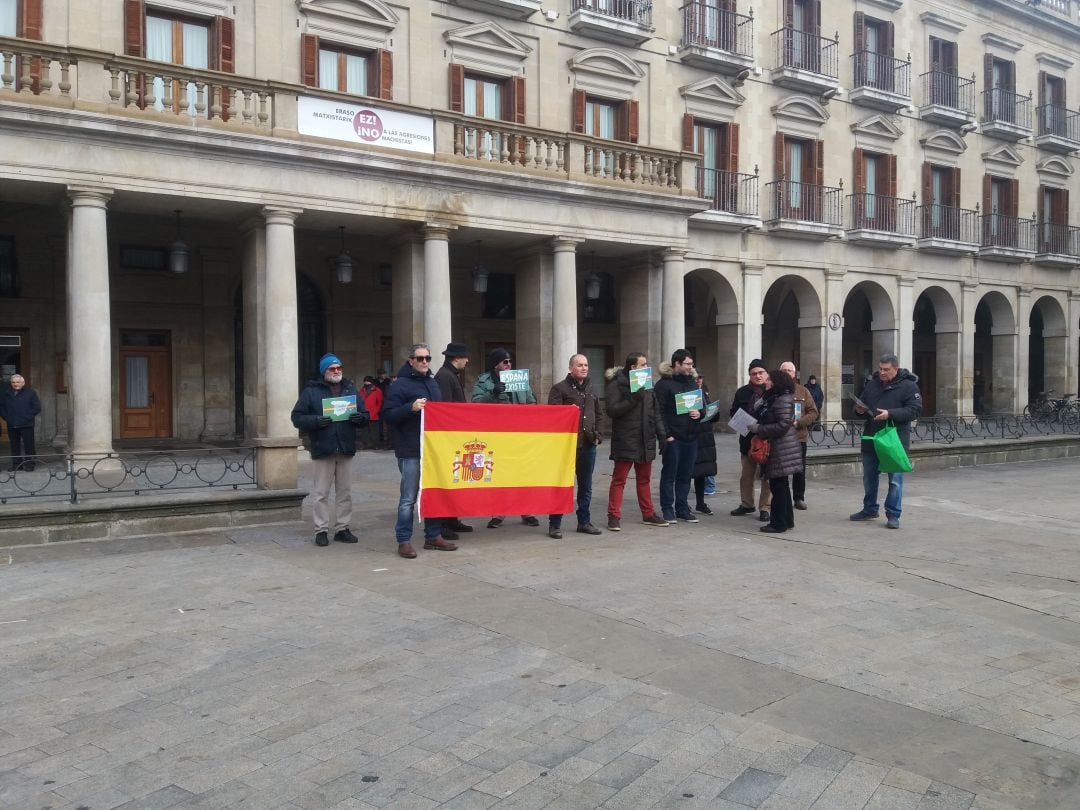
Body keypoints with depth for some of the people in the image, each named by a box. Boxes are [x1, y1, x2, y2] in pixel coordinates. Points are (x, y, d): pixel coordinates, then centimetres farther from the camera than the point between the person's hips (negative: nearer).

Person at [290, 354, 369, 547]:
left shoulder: (350, 389, 13)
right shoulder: (311, 391, 1)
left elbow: (365, 415, 13)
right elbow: (297, 417, -4)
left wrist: (360, 417, -10)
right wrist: (315, 420, -21)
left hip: (346, 450, 4)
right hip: (322, 450, -4)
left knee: (345, 492, 9)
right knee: (322, 493, 1)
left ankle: (342, 528, 17)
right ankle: (321, 530, 8)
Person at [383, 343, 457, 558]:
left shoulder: (432, 382, 15)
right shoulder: (400, 384, -7)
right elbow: (388, 414, -13)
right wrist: (411, 408, -25)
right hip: (410, 451, -7)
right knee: (409, 498, -3)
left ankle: (433, 536, 23)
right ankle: (403, 541, 6)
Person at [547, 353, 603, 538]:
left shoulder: (591, 389, 17)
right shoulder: (560, 388, -4)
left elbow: (597, 414, 23)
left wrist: (597, 435, 12)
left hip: (588, 445, 6)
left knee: (586, 486, 12)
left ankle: (584, 521, 22)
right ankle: (554, 524, 4)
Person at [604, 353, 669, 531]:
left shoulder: (647, 385, 14)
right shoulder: (616, 385, -8)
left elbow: (656, 412, 17)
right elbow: (611, 410, -17)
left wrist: (662, 434, 8)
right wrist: (633, 399, -23)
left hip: (646, 441, 7)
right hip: (625, 441, -7)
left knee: (644, 479, 15)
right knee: (619, 479, -2)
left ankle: (648, 514, 23)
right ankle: (614, 516, 3)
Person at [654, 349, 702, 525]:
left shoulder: (692, 383, 16)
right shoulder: (664, 384, -5)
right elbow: (660, 411, -11)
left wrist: (699, 413, 0)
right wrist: (666, 434, -17)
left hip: (691, 436, 6)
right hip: (672, 438, -6)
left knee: (685, 475, 9)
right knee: (669, 474, 2)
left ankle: (682, 508, 18)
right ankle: (667, 509, 10)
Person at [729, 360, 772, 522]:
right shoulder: (742, 392, 6)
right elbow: (734, 412, 10)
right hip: (747, 439, 4)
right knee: (746, 475, 15)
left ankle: (764, 508, 11)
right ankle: (746, 504, 29)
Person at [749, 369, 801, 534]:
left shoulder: (783, 400, -17)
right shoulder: (771, 398, 16)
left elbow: (782, 425, -23)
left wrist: (758, 429, -18)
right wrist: (756, 427, 4)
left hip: (781, 449, -10)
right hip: (774, 447, 10)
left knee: (778, 486, -4)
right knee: (781, 486, 16)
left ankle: (779, 523, 3)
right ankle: (787, 520, 25)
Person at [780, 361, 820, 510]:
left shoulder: (803, 391, 8)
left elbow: (813, 412, 4)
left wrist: (798, 422, -11)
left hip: (799, 437, 2)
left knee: (799, 470, 8)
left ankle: (799, 498, 20)